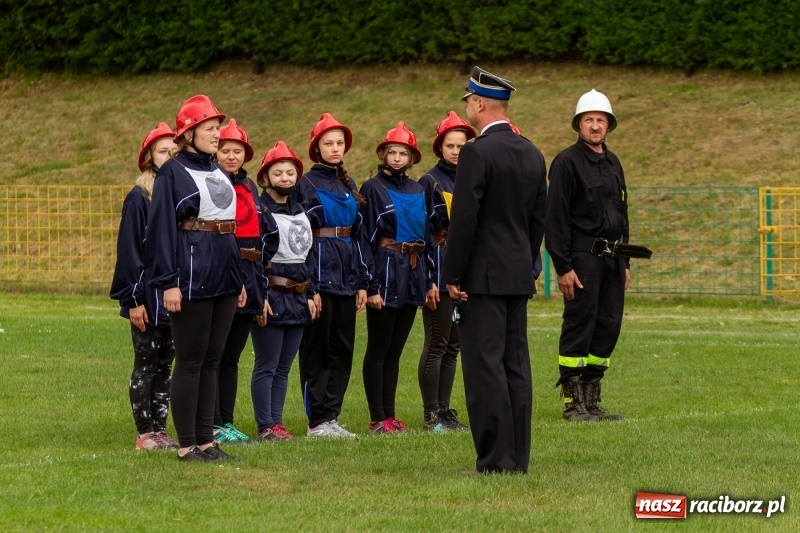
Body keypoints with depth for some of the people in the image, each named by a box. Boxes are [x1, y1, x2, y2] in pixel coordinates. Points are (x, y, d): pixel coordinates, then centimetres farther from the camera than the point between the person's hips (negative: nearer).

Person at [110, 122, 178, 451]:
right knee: (146, 367, 0)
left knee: (165, 366, 9)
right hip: (149, 297, -6)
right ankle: (145, 434, 4)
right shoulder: (139, 198, -7)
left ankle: (159, 430, 14)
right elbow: (129, 250, -10)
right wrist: (134, 300, -14)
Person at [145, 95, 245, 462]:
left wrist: (239, 280, 18)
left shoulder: (218, 173, 17)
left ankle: (206, 441, 13)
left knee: (211, 361, 9)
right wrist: (169, 283, -18)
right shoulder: (172, 173, -6)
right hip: (193, 276, -7)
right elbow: (161, 228, -11)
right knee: (190, 362, -3)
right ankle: (187, 445, 1)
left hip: (223, 277, 7)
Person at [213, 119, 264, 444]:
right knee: (214, 355, -4)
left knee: (231, 356, 10)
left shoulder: (249, 187, 16)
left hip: (247, 279, 7)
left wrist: (261, 290, 16)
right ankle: (214, 426, -1)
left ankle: (227, 423, 14)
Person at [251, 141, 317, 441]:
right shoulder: (260, 211, -8)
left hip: (297, 297, 7)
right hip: (272, 296, -7)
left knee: (284, 367, 9)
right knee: (267, 366, -4)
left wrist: (310, 295, 14)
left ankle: (277, 422, 12)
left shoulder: (299, 212, 16)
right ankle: (266, 426, -1)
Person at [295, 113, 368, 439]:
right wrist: (308, 286, -15)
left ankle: (331, 417, 10)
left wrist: (362, 282, 11)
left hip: (346, 276, 7)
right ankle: (317, 421, 0)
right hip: (320, 271, -6)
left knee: (342, 350, 6)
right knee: (317, 351, -2)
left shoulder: (348, 185, 15)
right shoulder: (307, 184, -4)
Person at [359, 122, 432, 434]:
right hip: (386, 271, -6)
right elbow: (365, 238, -8)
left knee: (395, 350, 10)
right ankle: (378, 418, 1)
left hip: (413, 275, 6)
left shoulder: (418, 192, 12)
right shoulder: (372, 189, -5)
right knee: (378, 350, -1)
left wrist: (430, 280, 10)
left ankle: (390, 414, 14)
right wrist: (370, 286, -14)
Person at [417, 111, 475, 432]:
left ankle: (444, 410, 14)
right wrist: (428, 280, -15)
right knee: (437, 344, -4)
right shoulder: (430, 182, -5)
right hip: (441, 270, -6)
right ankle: (431, 415, -1)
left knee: (453, 346, 9)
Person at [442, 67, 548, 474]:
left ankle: (496, 459, -10)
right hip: (519, 276, 8)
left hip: (482, 276, -8)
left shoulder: (478, 153, -14)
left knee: (485, 366, -7)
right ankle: (518, 456, 10)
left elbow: (464, 219, -16)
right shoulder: (532, 154, 11)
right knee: (515, 365, 9)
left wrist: (452, 276, -11)